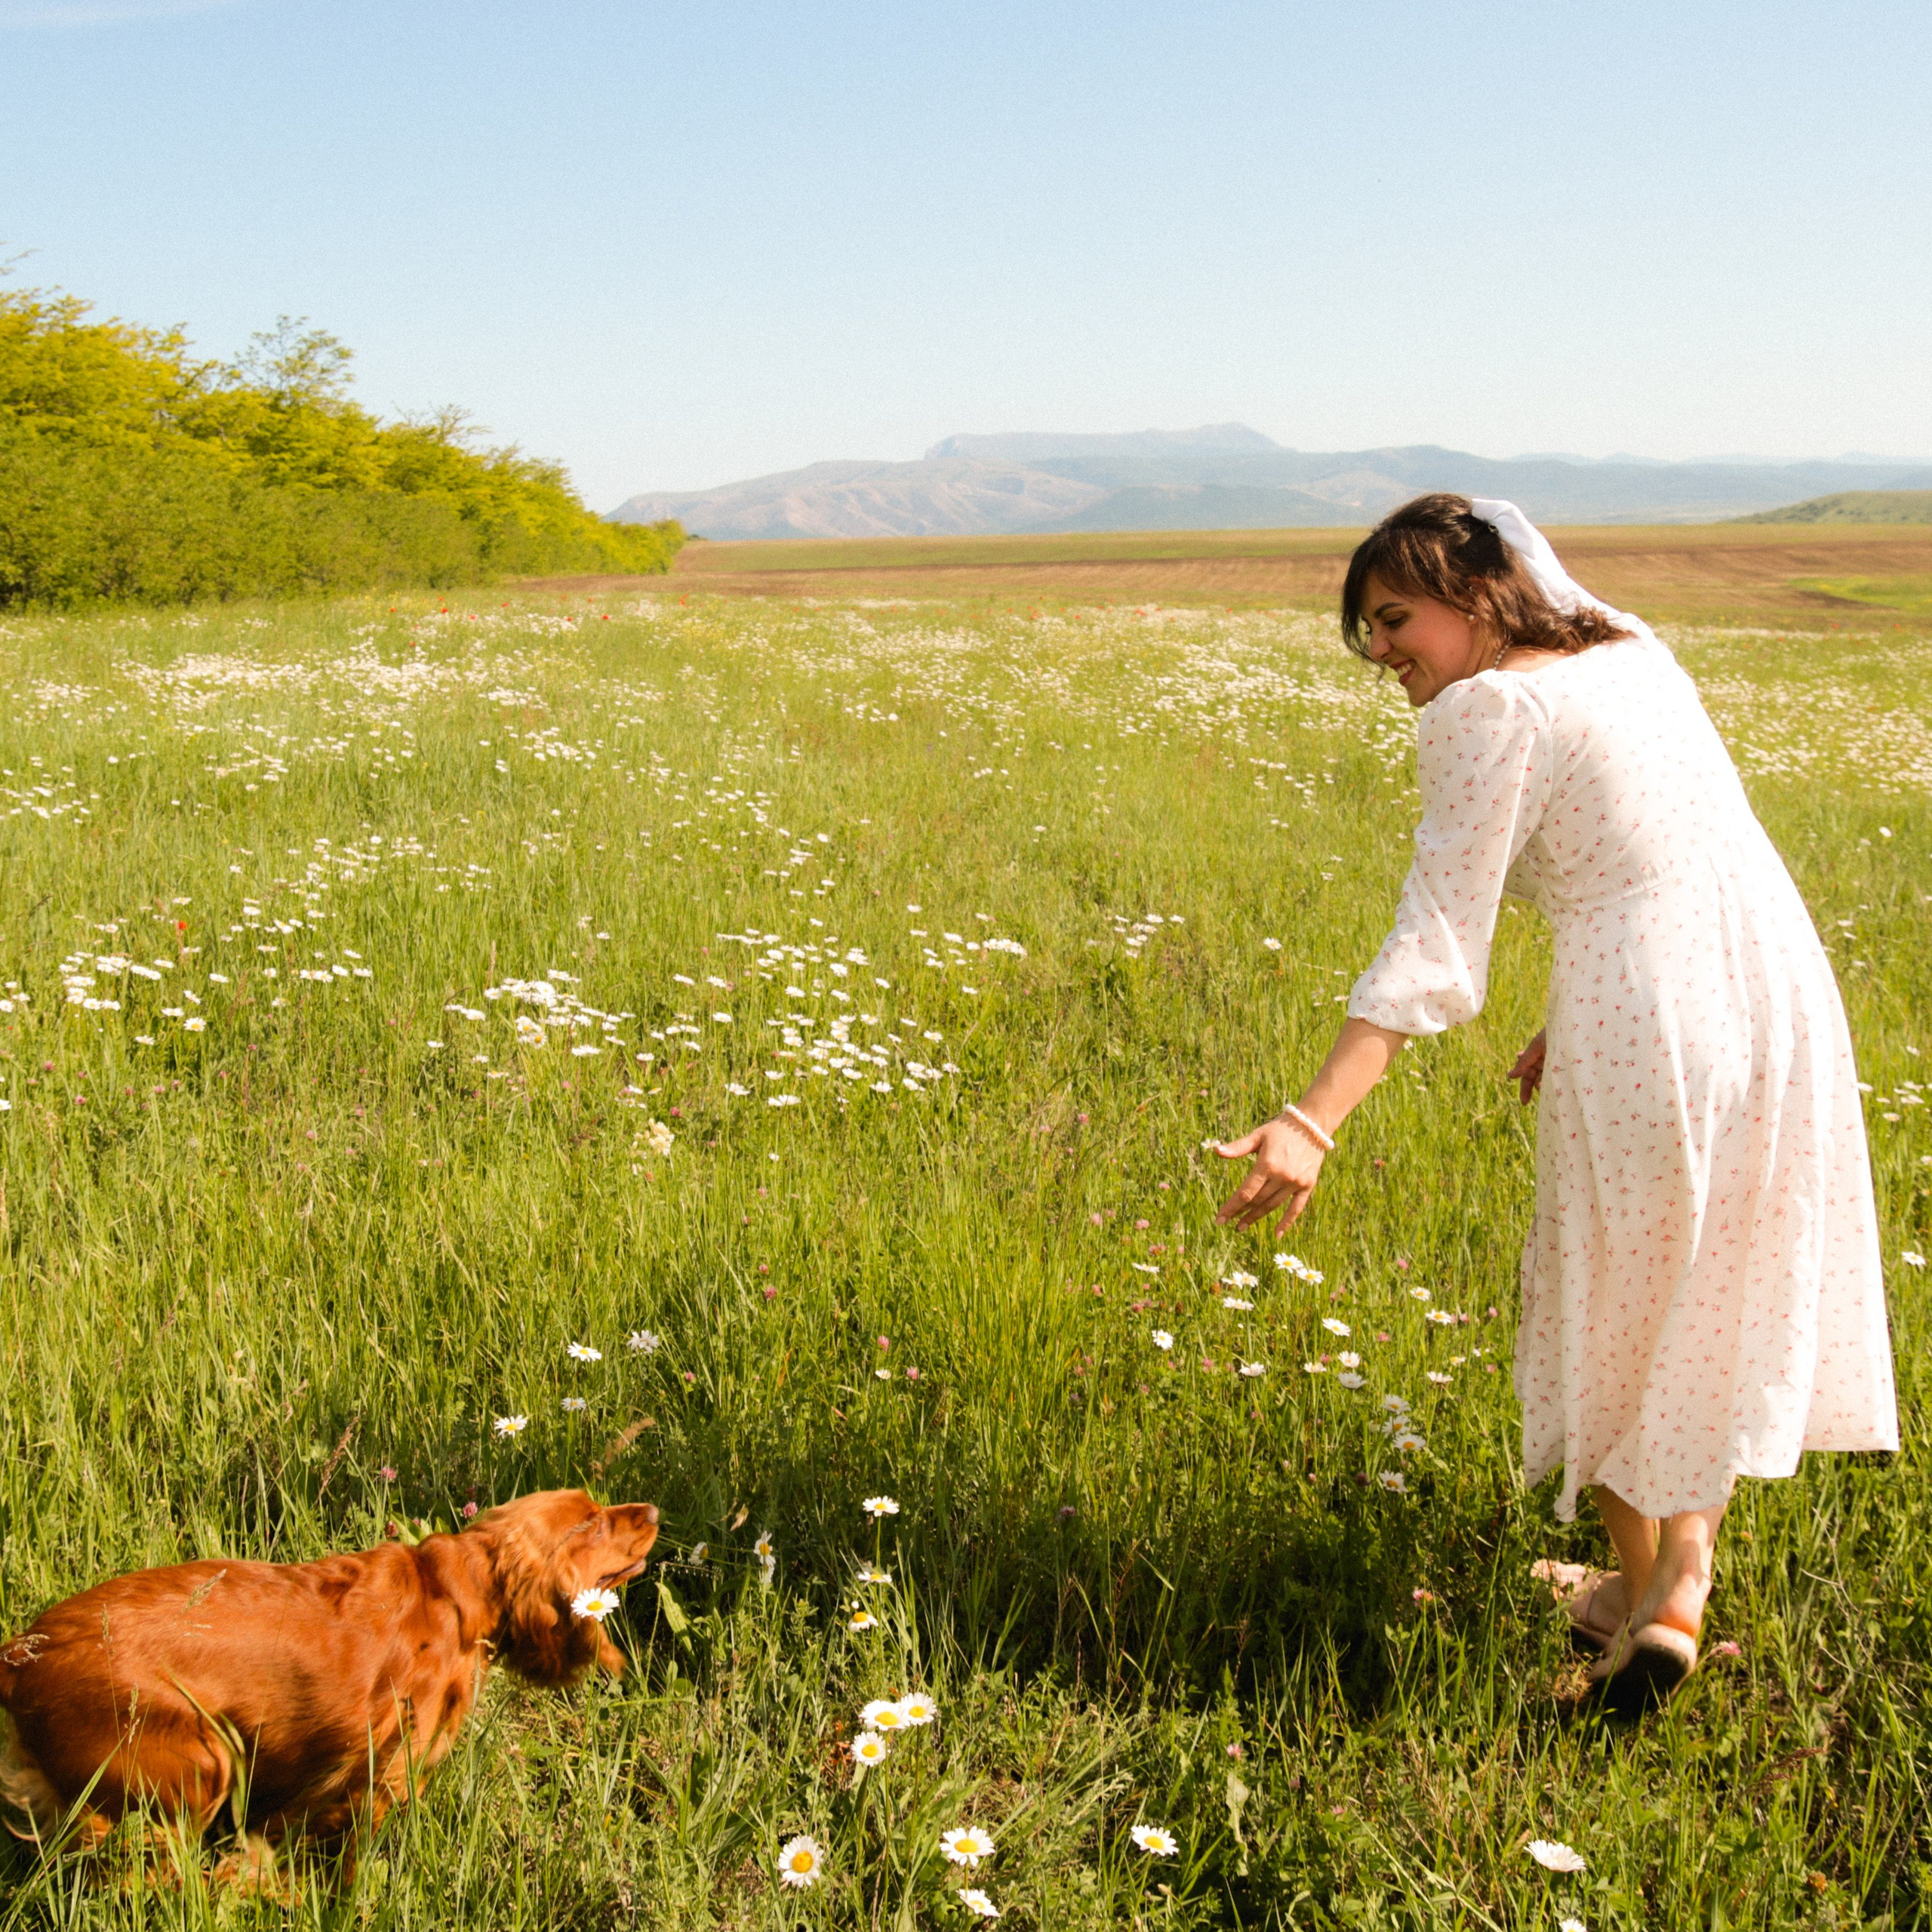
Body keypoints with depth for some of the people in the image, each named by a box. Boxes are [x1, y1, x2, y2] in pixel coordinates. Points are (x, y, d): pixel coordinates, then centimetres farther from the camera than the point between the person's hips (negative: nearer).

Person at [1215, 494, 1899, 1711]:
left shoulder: (1487, 712, -10)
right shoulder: (1633, 652, 13)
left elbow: (1436, 951, -18)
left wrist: (1311, 1127, -24)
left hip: (1642, 1034, -7)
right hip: (1783, 990, 7)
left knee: (1616, 1314, 15)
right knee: (1729, 1312, 19)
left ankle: (1638, 1591, 29)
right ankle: (1685, 1576, 15)